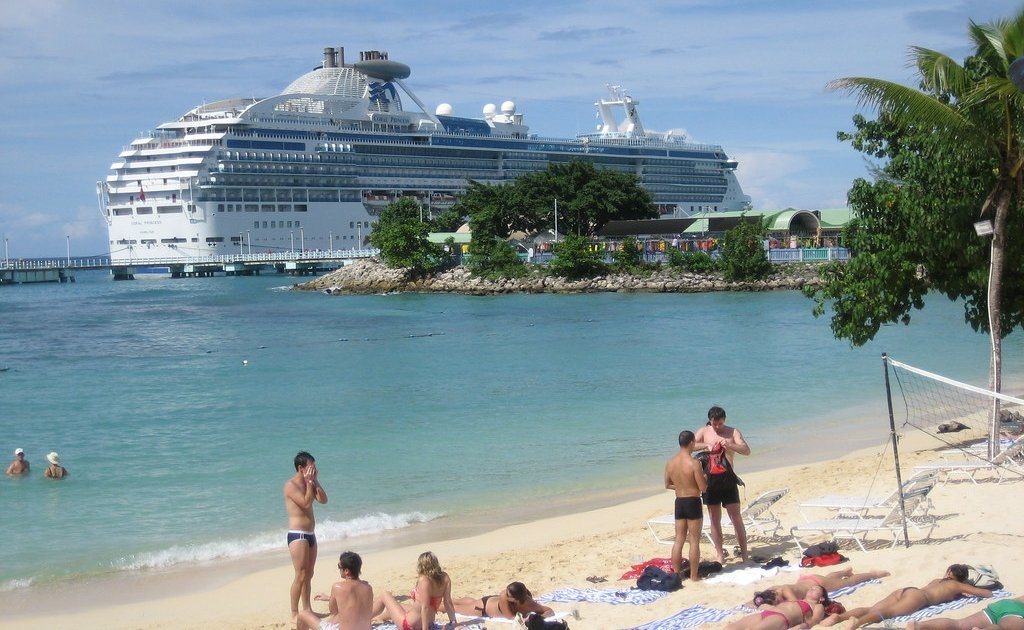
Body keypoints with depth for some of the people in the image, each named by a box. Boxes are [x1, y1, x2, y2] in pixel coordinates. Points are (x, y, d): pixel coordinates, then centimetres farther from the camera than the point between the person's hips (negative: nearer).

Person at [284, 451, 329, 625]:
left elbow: (323, 500, 5)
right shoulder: (291, 485, -12)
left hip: (310, 535, 9)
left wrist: (316, 481, 0)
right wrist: (310, 482, -15)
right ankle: (294, 615, -9)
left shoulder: (309, 484, 13)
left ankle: (307, 609, 21)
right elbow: (306, 503, -22)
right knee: (300, 575, -11)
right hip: (297, 535, -9)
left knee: (308, 575, 13)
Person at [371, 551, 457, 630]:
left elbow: (425, 607, -27)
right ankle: (381, 617, 62)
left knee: (385, 595, 13)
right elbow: (448, 603, -5)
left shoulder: (424, 580, -25)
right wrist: (453, 622, 5)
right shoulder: (445, 578, -7)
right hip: (429, 622, 8)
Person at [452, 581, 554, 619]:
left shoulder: (528, 603, -39)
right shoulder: (503, 596, -47)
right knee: (454, 608, 22)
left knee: (472, 602, 35)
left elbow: (550, 611, -38)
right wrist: (524, 617, -49)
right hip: (484, 606, -4)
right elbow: (510, 617, -39)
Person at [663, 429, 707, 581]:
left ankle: (677, 573, 15)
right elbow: (703, 487, -14)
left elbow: (667, 485, 11)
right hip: (693, 502, -5)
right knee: (694, 541, 2)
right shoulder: (694, 463, -17)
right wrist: (704, 476, 5)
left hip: (679, 502, 5)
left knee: (678, 540, 12)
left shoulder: (670, 463, 0)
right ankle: (694, 575, 6)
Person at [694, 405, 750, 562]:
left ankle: (744, 554, 3)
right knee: (715, 519, 6)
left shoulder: (733, 432, 2)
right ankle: (720, 555, 13)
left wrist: (730, 445, -27)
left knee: (736, 517, -2)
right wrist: (706, 445, -22)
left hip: (728, 478, -1)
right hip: (710, 478, 1)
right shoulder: (704, 431, 5)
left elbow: (747, 451, -9)